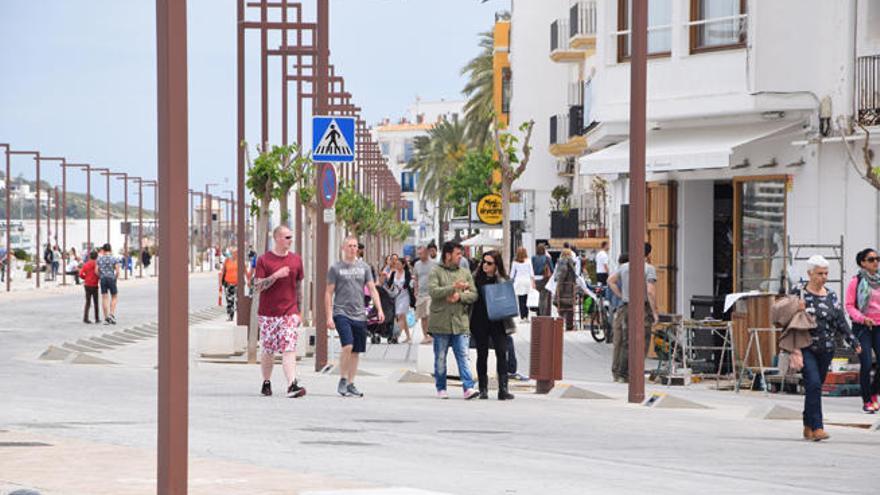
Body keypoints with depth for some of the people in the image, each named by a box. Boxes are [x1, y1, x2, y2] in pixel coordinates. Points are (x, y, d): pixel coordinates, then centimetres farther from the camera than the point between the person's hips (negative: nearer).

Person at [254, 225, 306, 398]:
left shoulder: (296, 260, 9)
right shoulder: (264, 260, -2)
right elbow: (257, 286, -8)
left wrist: (299, 311, 12)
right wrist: (275, 276, -21)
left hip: (289, 312, 1)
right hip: (268, 313, -1)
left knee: (289, 349, -11)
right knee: (268, 351, 8)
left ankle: (292, 385, -21)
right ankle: (266, 383, 25)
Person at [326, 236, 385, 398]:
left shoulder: (364, 267, 11)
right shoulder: (336, 268, 2)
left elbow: (372, 290, 8)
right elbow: (329, 293, 2)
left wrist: (380, 310, -5)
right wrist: (329, 316, -5)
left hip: (359, 315, 4)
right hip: (341, 313, -4)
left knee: (356, 351, 6)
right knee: (347, 346, -20)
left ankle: (350, 384, 16)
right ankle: (342, 380, -7)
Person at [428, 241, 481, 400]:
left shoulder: (465, 273, 13)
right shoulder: (436, 272, 0)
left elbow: (473, 294, 7)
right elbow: (433, 291, -16)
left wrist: (460, 296, -12)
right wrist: (453, 287, -22)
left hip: (460, 323, 2)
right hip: (440, 323, -2)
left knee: (463, 356, -5)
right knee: (440, 358, 7)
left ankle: (468, 387, -10)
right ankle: (441, 388, 17)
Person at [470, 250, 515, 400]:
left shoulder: (502, 279, 5)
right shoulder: (476, 278, 3)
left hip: (497, 322, 0)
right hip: (480, 322, 0)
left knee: (501, 353, -8)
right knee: (482, 354, 6)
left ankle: (503, 388, -10)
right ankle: (483, 389, 13)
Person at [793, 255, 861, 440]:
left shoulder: (831, 296, 10)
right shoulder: (798, 292, -2)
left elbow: (841, 322, 10)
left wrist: (854, 342, 2)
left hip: (826, 349, 4)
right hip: (805, 347, -4)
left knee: (814, 387, 8)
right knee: (813, 384, -17)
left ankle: (808, 428, 19)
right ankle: (817, 428, -18)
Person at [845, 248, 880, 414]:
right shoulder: (856, 282, -5)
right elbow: (849, 305, -6)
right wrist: (862, 318, -19)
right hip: (862, 327, -4)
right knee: (866, 365, -8)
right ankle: (867, 401, 6)